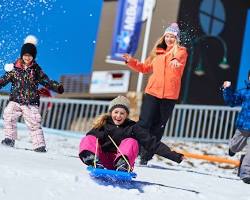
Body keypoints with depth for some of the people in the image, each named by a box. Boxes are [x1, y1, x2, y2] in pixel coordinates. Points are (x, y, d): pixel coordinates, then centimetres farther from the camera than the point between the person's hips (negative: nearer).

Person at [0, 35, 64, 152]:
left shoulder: (36, 69, 5)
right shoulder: (14, 68, 5)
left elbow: (46, 81, 8)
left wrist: (57, 87, -5)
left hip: (31, 103, -1)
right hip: (15, 100, 1)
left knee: (34, 124, -7)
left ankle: (39, 145, -4)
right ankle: (10, 138, -8)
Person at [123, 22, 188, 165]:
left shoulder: (181, 51, 5)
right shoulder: (157, 52, 16)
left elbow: (179, 57, -21)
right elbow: (145, 68, 25)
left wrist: (175, 59, -45)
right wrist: (131, 61, 11)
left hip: (169, 96, -2)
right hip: (152, 93, 2)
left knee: (157, 128, 3)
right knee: (144, 123, -5)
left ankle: (146, 157, 9)